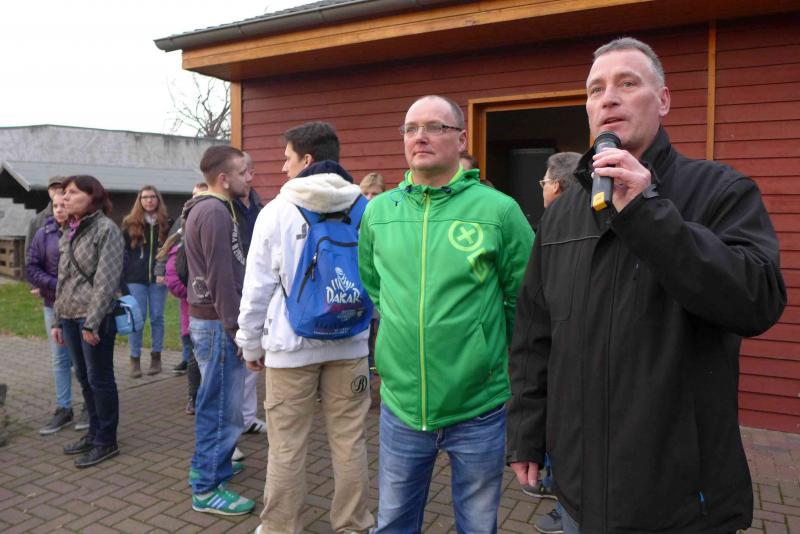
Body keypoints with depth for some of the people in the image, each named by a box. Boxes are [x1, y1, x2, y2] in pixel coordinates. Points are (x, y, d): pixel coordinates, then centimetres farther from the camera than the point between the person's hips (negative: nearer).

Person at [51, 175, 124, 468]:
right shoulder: (69, 232, 16)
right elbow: (63, 279, 19)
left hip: (94, 317, -8)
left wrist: (92, 321, -19)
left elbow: (107, 279, -15)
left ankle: (106, 441, 12)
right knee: (84, 378, 15)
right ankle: (94, 433, 29)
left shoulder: (106, 229, -8)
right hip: (70, 317, 8)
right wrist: (57, 319, 16)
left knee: (100, 379, 0)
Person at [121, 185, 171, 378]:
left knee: (157, 317, 5)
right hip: (135, 279, -1)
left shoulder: (166, 223, 6)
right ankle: (135, 360, 9)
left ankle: (156, 357, 15)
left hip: (158, 278, 1)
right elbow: (123, 251, 3)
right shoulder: (130, 223, 4)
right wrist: (122, 276, -4)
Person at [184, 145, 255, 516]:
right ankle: (208, 488, 8)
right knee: (223, 406, -2)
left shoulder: (207, 208, 15)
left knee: (214, 401, 20)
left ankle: (207, 464, 35)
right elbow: (222, 279, -22)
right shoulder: (215, 212, -17)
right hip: (217, 322, -10)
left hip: (207, 318, 10)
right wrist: (237, 328, -19)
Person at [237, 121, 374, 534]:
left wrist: (251, 343, 9)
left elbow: (258, 286, -2)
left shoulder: (277, 211, -5)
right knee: (350, 441, 11)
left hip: (292, 343, -2)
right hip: (350, 343, 3)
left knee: (287, 445, 9)